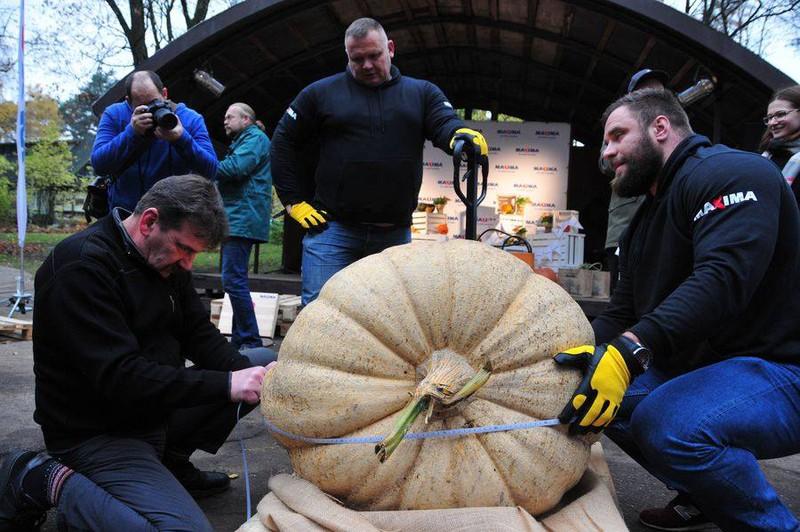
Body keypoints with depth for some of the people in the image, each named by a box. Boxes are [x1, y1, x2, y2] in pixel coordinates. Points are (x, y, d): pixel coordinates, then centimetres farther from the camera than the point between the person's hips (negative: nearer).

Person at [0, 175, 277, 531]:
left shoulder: (166, 257, 3)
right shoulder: (82, 268, -23)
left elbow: (199, 335, 4)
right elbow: (119, 378, -30)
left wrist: (245, 370, -16)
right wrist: (225, 384, -31)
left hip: (157, 409, 9)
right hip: (97, 433, -8)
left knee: (263, 361, 6)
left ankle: (170, 460, 10)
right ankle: (48, 483, -6)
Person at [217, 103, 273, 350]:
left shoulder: (255, 138, -4)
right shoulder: (241, 142, 28)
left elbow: (234, 169, -18)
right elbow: (229, 179, 30)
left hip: (243, 219, -11)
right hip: (235, 219, 11)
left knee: (233, 280, -15)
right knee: (235, 280, 12)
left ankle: (250, 341, -11)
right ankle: (239, 339, 18)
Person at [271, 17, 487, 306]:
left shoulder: (422, 93, 10)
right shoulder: (321, 93, 6)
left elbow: (445, 124, -6)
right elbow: (283, 142, 10)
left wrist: (464, 135, -31)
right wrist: (294, 201, 2)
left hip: (396, 234, 2)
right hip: (332, 228, -1)